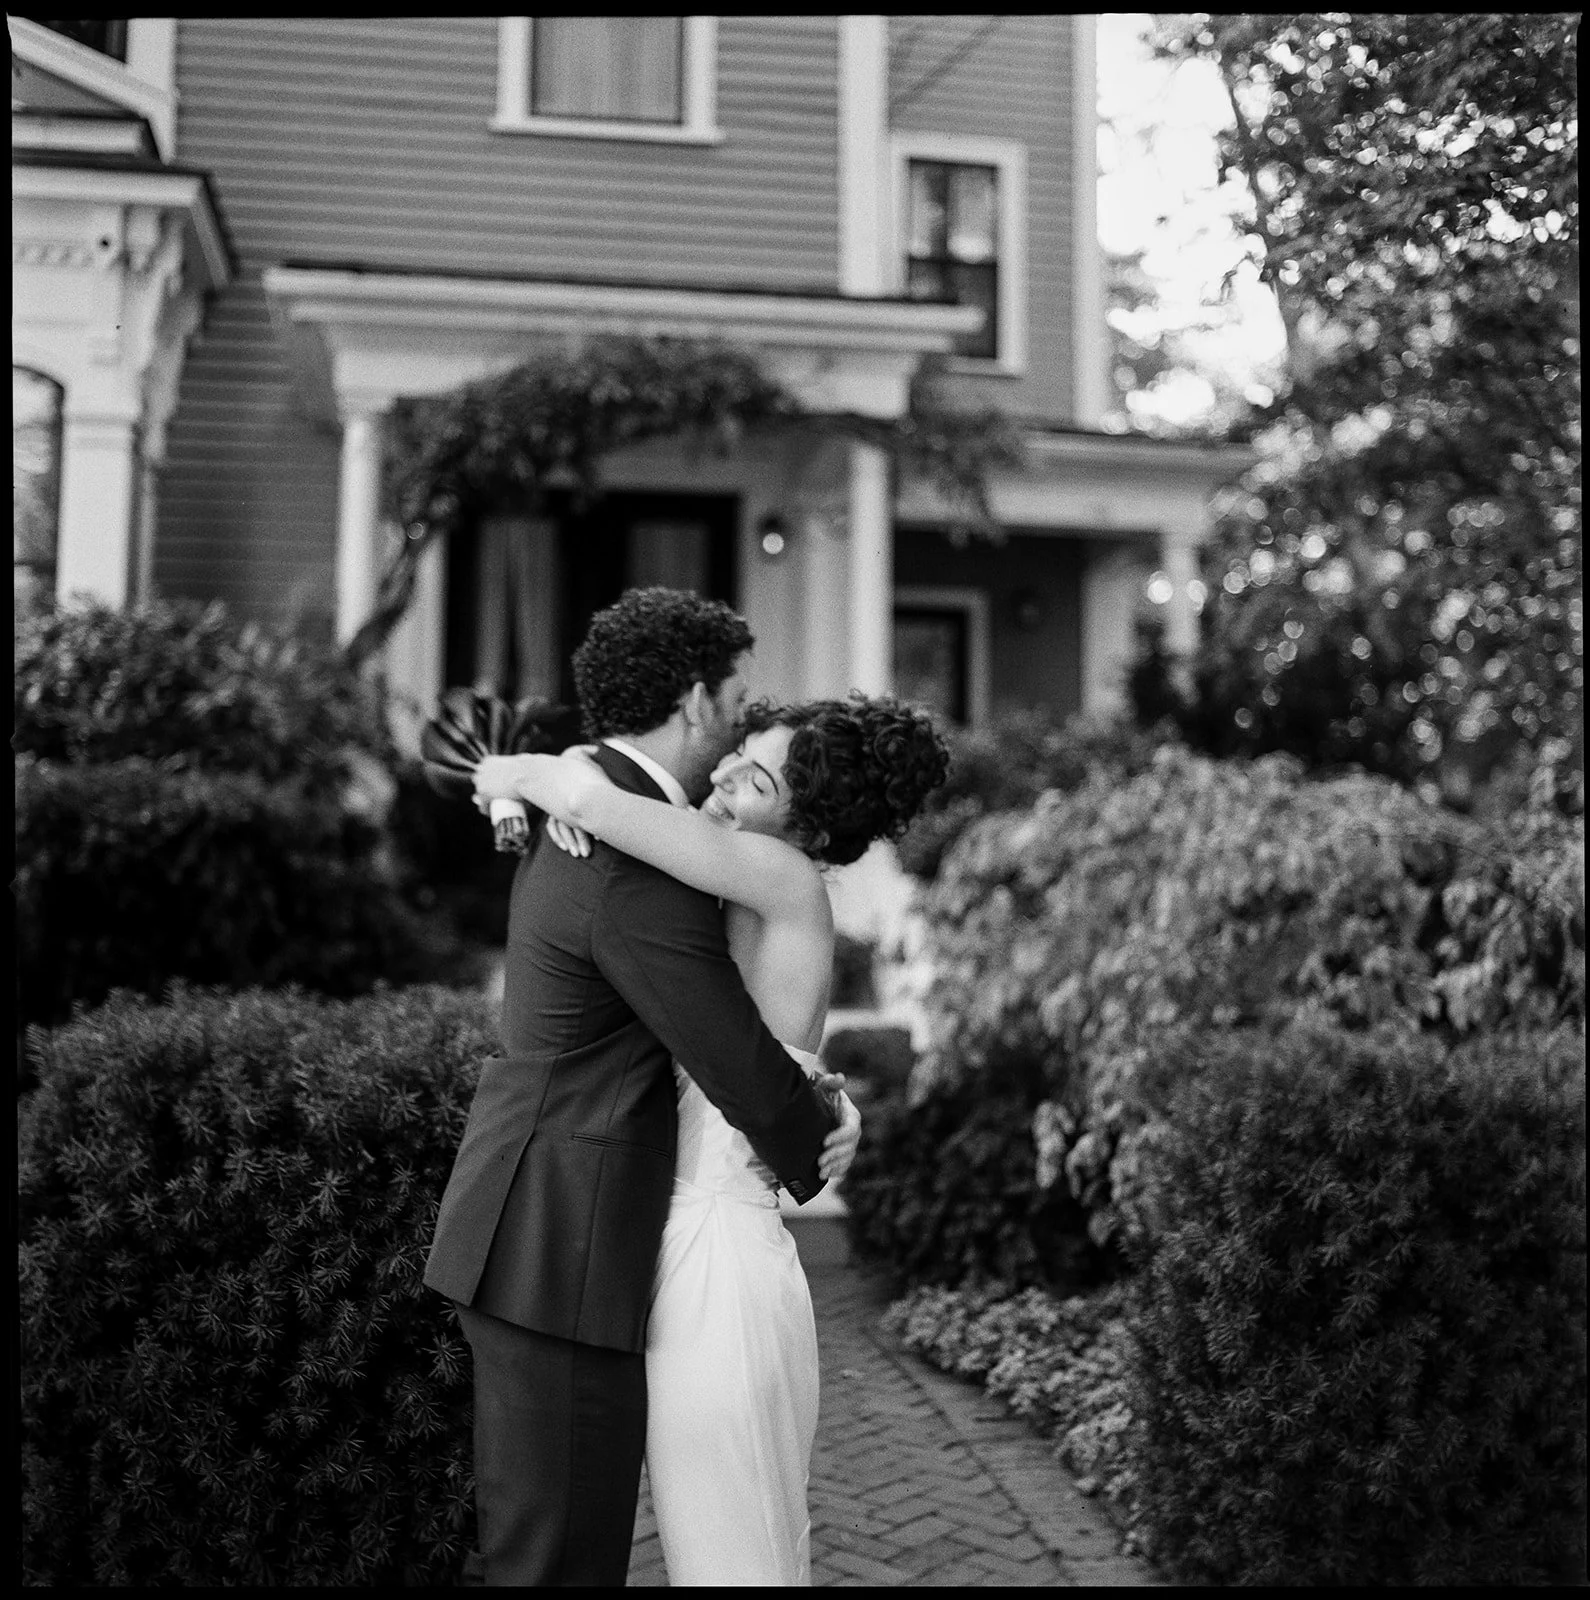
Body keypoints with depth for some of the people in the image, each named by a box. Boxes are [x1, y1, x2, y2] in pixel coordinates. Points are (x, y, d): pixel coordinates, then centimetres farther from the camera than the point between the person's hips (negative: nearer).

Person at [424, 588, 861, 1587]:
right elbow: (745, 1078, -18)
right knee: (559, 1557, -1)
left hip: (533, 1231, 10)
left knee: (541, 1546, 18)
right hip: (565, 1250, -10)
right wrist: (818, 1145, 4)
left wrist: (816, 1098, 2)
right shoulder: (641, 871, -22)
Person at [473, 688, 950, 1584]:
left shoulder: (789, 881, -15)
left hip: (718, 1260, -9)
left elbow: (588, 795, -25)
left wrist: (511, 773, -5)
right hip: (700, 1248, 9)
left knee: (733, 1554, 5)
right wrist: (539, 796, -3)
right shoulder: (750, 905, 10)